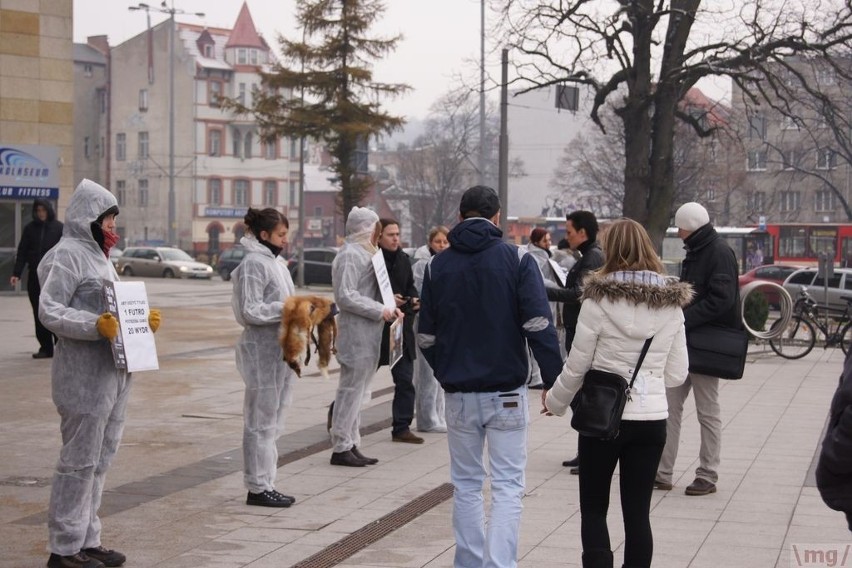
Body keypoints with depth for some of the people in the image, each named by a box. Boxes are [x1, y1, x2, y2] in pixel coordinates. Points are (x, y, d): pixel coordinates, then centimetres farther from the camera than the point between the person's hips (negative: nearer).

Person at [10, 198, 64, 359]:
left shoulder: (59, 228, 0)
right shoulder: (30, 228, 8)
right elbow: (22, 252, 8)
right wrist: (16, 273, -1)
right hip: (35, 276, 3)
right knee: (39, 313, 3)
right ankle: (45, 347, 8)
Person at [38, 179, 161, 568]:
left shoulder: (99, 255, 18)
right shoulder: (68, 254, -9)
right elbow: (48, 310, -17)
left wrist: (142, 320, 6)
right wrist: (95, 325, -29)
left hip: (113, 373, 9)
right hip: (84, 375, -9)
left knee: (99, 461, 14)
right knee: (79, 461, -4)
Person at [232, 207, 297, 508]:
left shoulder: (274, 263, 15)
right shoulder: (253, 263, -12)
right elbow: (251, 311, -18)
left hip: (280, 350, 9)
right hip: (263, 351, -9)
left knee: (272, 421, 13)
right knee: (261, 422, -2)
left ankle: (265, 484, 21)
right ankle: (257, 488, 5)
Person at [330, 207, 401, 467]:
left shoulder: (363, 253, 20)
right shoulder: (350, 255, -13)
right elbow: (346, 296, -20)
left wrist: (389, 308, 8)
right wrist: (381, 310, -18)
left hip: (368, 334, 10)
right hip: (356, 334, -10)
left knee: (357, 391, 13)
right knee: (351, 389, -6)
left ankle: (351, 445, 20)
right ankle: (341, 448, -1)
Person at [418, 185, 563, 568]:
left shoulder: (438, 266, 5)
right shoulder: (517, 260, -5)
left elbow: (426, 337, 7)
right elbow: (539, 326, -13)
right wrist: (553, 380, -9)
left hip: (459, 393, 3)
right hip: (507, 392, -2)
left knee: (466, 485, 14)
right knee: (507, 486, 1)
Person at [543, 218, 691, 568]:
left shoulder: (599, 300, -10)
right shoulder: (671, 304, 1)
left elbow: (576, 366, -5)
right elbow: (677, 373, 5)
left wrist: (554, 401, 12)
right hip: (652, 418, 3)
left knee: (593, 510, 10)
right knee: (638, 513, 9)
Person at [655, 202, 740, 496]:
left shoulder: (720, 253, -14)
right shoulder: (696, 252, 15)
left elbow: (721, 300, -23)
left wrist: (683, 320, -24)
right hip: (684, 342, 9)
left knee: (707, 411, 2)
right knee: (669, 405, 7)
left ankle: (708, 476, 13)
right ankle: (662, 472, 12)